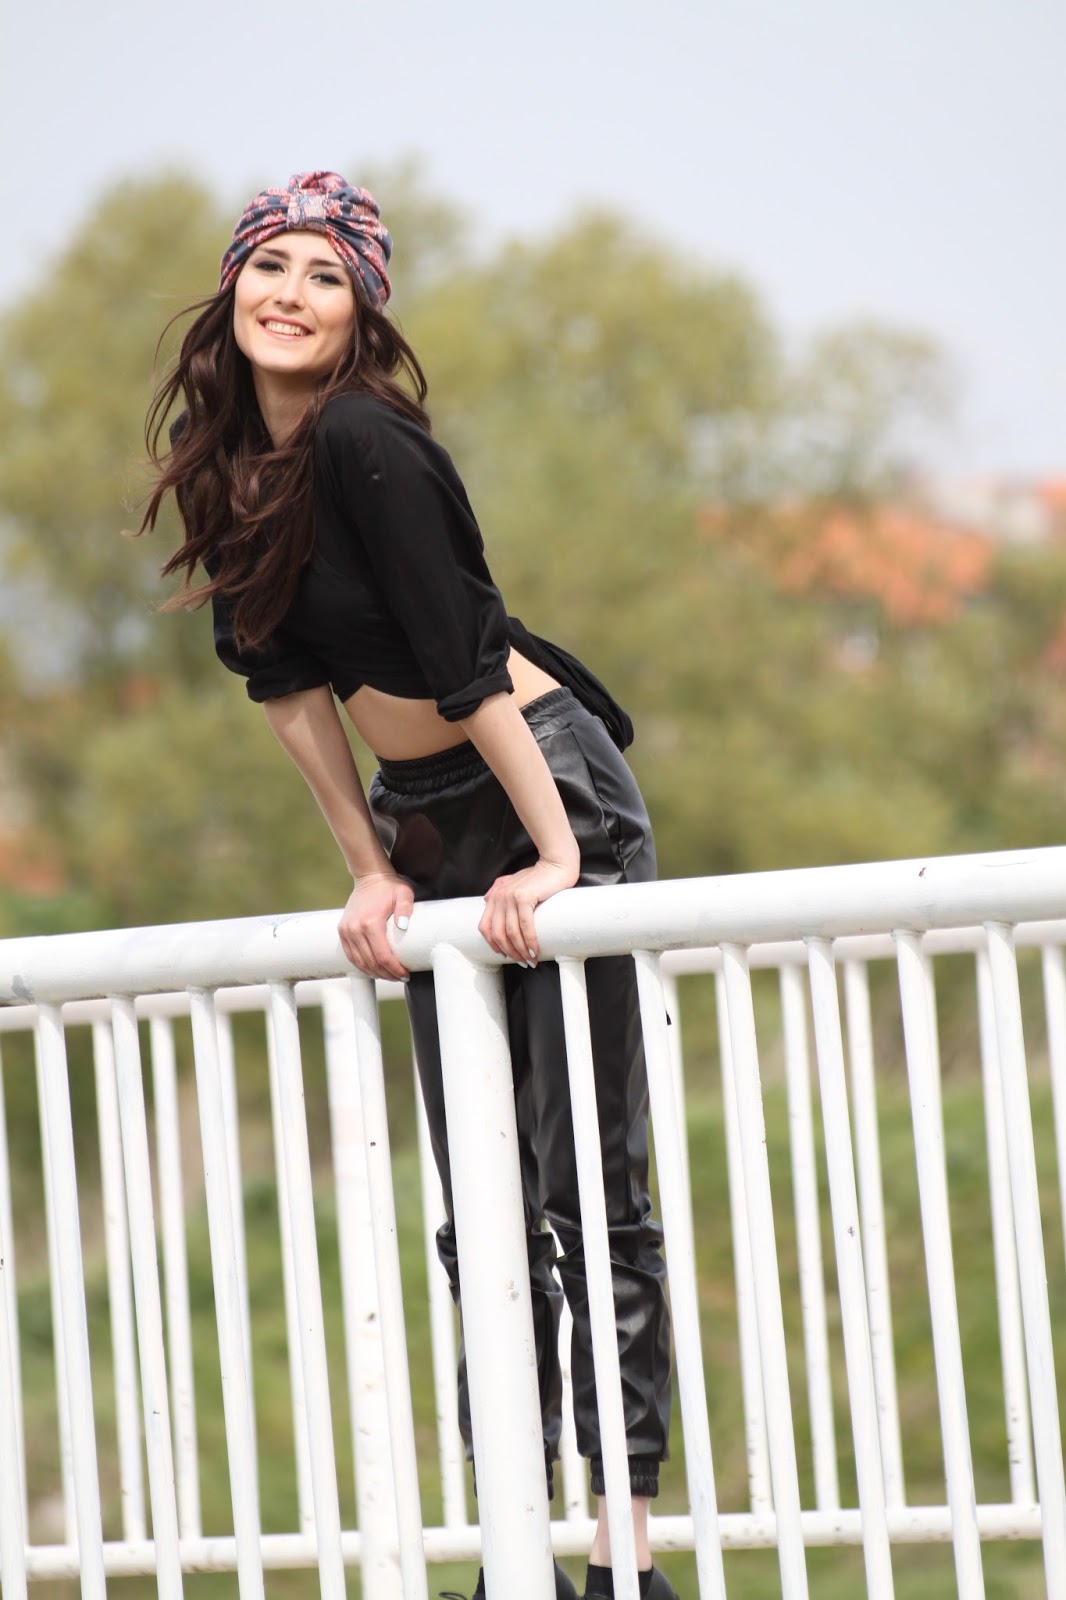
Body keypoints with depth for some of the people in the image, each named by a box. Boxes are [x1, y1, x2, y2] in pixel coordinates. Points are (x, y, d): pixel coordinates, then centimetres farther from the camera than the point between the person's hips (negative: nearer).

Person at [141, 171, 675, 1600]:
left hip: (549, 788, -8)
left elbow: (464, 663, -22)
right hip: (426, 821, 9)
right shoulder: (230, 465, 4)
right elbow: (289, 676, 7)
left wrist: (554, 855, -22)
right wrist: (372, 871, 4)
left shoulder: (364, 443, -20)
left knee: (587, 1179, -8)